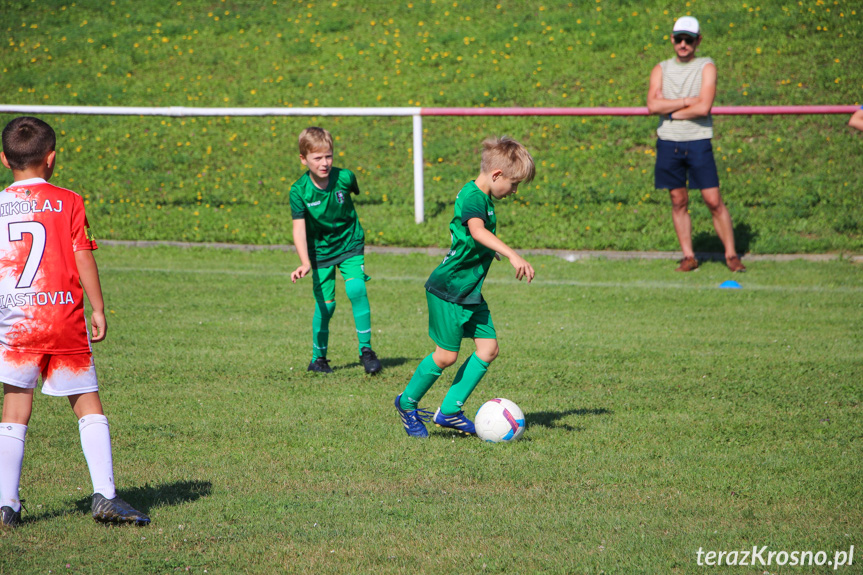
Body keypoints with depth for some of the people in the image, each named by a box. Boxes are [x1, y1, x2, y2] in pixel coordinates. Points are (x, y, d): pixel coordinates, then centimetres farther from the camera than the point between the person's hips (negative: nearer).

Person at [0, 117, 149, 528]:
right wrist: (98, 309, 4)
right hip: (64, 318, -1)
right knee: (88, 405, 8)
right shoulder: (67, 202, 1)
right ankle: (105, 497, 0)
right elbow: (83, 259, -3)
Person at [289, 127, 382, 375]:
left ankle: (366, 349, -8)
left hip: (350, 244, 0)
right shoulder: (299, 191, -21)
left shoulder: (344, 177, -17)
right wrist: (305, 263, -41)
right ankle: (318, 357, 22)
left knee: (356, 289, -20)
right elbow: (299, 229, -27)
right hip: (320, 250, 0)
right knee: (325, 304, 1)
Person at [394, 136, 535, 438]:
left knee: (488, 348, 2)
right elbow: (477, 231, -41)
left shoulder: (483, 198, 12)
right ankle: (407, 403, 18)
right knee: (447, 355, -3)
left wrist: (491, 251, 52)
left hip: (470, 291, 10)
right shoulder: (472, 198, -20)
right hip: (449, 289, -10)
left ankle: (449, 410, 9)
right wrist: (512, 255, -53)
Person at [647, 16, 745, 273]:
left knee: (714, 201, -5)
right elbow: (653, 105, -7)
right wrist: (687, 101, -11)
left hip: (698, 142, -3)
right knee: (678, 202, 5)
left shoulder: (706, 67, 0)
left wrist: (672, 112, -6)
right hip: (669, 143, 3)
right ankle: (688, 256, 12)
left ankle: (731, 254, 3)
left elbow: (703, 107, -12)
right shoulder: (661, 70, 9)